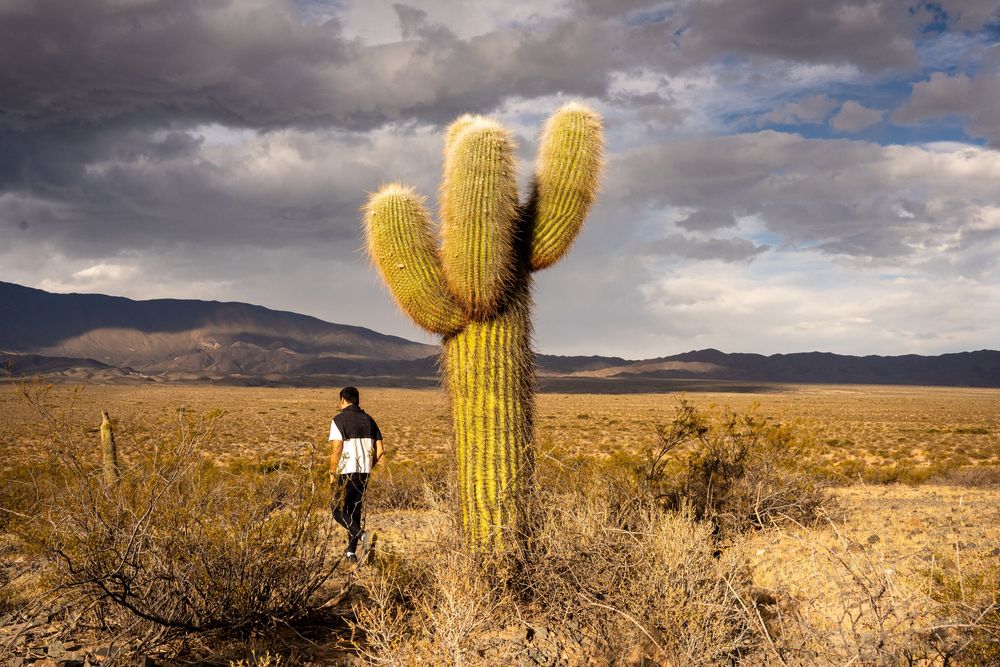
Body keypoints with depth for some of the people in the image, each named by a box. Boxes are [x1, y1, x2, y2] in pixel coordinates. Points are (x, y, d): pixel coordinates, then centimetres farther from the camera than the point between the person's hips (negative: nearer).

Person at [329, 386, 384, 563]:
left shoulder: (339, 420, -7)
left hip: (346, 472, -6)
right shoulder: (369, 420, 10)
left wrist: (332, 473, -4)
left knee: (338, 511, 4)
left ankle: (362, 535, -19)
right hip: (364, 474, 6)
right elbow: (380, 450, 7)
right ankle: (351, 552, 14)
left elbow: (336, 449, -15)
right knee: (354, 511, 15)